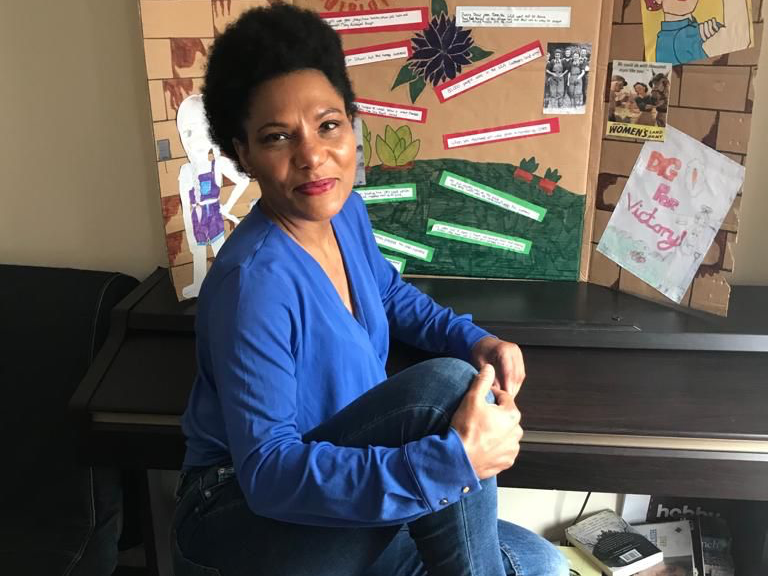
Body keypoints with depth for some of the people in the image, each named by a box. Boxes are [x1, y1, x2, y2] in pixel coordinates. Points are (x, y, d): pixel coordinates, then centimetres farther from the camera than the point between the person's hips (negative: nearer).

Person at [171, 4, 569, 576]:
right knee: (448, 385, -28)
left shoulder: (346, 213, -2)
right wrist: (454, 459, -35)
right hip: (244, 521, -7)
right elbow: (267, 472, -30)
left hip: (337, 508, 8)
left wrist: (476, 340, 2)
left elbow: (390, 293, 19)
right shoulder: (255, 280, -28)